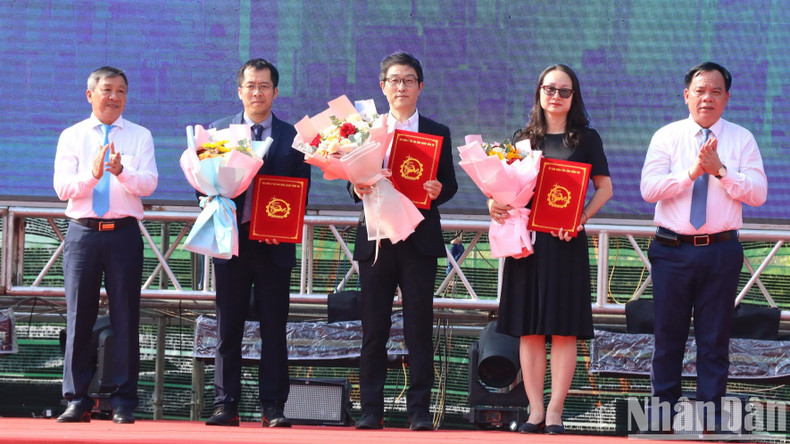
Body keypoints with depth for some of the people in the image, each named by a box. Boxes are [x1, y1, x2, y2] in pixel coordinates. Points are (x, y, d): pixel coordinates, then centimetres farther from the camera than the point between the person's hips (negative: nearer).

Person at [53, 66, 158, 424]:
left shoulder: (140, 136, 10)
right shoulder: (72, 137, 10)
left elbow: (149, 183, -5)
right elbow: (62, 187, -1)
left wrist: (121, 172, -24)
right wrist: (92, 173, -19)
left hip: (124, 233, 0)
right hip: (82, 233, 0)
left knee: (125, 317, -1)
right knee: (79, 316, 0)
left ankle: (123, 402, 3)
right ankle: (77, 401, 5)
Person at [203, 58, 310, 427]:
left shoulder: (291, 136, 7)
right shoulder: (219, 130, 9)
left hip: (274, 244, 0)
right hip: (231, 241, 1)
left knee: (274, 328, 1)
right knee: (228, 328, 2)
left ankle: (273, 407, 4)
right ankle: (226, 405, 6)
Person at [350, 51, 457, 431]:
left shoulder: (437, 133, 10)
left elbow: (449, 183, 7)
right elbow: (355, 180, 8)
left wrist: (438, 189, -15)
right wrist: (358, 188, -15)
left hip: (419, 239, -1)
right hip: (376, 238, 1)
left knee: (419, 328, -3)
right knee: (373, 329, 1)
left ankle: (419, 410, 0)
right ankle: (371, 410, 5)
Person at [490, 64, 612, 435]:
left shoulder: (586, 138, 7)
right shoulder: (522, 138, 12)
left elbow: (604, 188, 6)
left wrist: (581, 218, -9)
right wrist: (496, 205, -9)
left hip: (567, 242, -2)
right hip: (527, 239, 2)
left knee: (564, 329, -4)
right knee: (529, 329, 1)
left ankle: (555, 412, -1)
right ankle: (535, 410, 5)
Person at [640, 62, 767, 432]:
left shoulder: (741, 140, 4)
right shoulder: (667, 137, 4)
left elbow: (758, 193, -5)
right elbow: (649, 188, -8)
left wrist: (720, 171, -15)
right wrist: (692, 171, -17)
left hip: (721, 251, 0)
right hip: (673, 249, 0)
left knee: (715, 338, 3)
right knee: (668, 334, 6)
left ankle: (711, 416, 9)